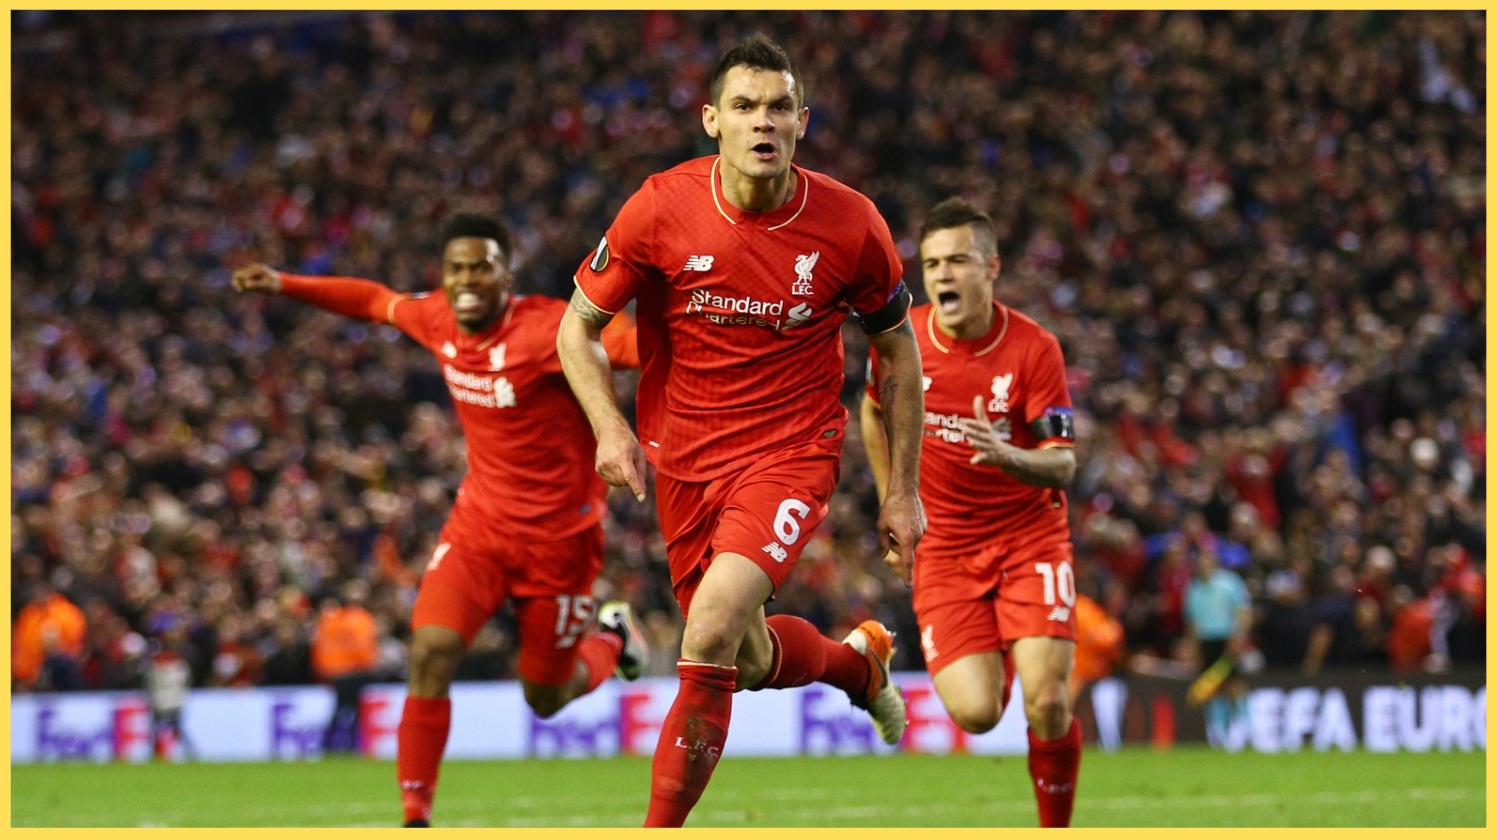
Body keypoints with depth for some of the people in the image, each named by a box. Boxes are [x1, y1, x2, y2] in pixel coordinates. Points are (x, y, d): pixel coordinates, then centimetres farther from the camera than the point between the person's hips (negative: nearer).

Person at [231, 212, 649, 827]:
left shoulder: (546, 329, -23)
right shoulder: (438, 321, -4)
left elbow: (628, 343, -38)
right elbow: (378, 301, 17)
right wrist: (285, 285, 19)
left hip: (557, 534, -4)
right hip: (480, 520, 4)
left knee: (545, 699, 8)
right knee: (431, 650, -18)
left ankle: (609, 638, 43)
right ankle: (416, 818, -10)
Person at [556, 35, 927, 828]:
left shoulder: (850, 226, -13)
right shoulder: (661, 207, -13)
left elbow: (897, 350, 4)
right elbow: (578, 326, 0)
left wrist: (902, 492, 4)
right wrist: (610, 427, -17)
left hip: (793, 450, -3)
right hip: (681, 455, 3)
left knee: (711, 632, -24)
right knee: (752, 662, 14)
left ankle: (659, 830, -13)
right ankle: (858, 660, 49)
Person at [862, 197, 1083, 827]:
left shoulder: (1034, 349, -13)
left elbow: (1063, 465, -16)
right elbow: (875, 411, 15)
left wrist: (1006, 455, -36)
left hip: (1030, 536, -1)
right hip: (943, 547, 1)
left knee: (1047, 705, -16)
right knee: (976, 714, -13)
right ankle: (995, 668, 25)